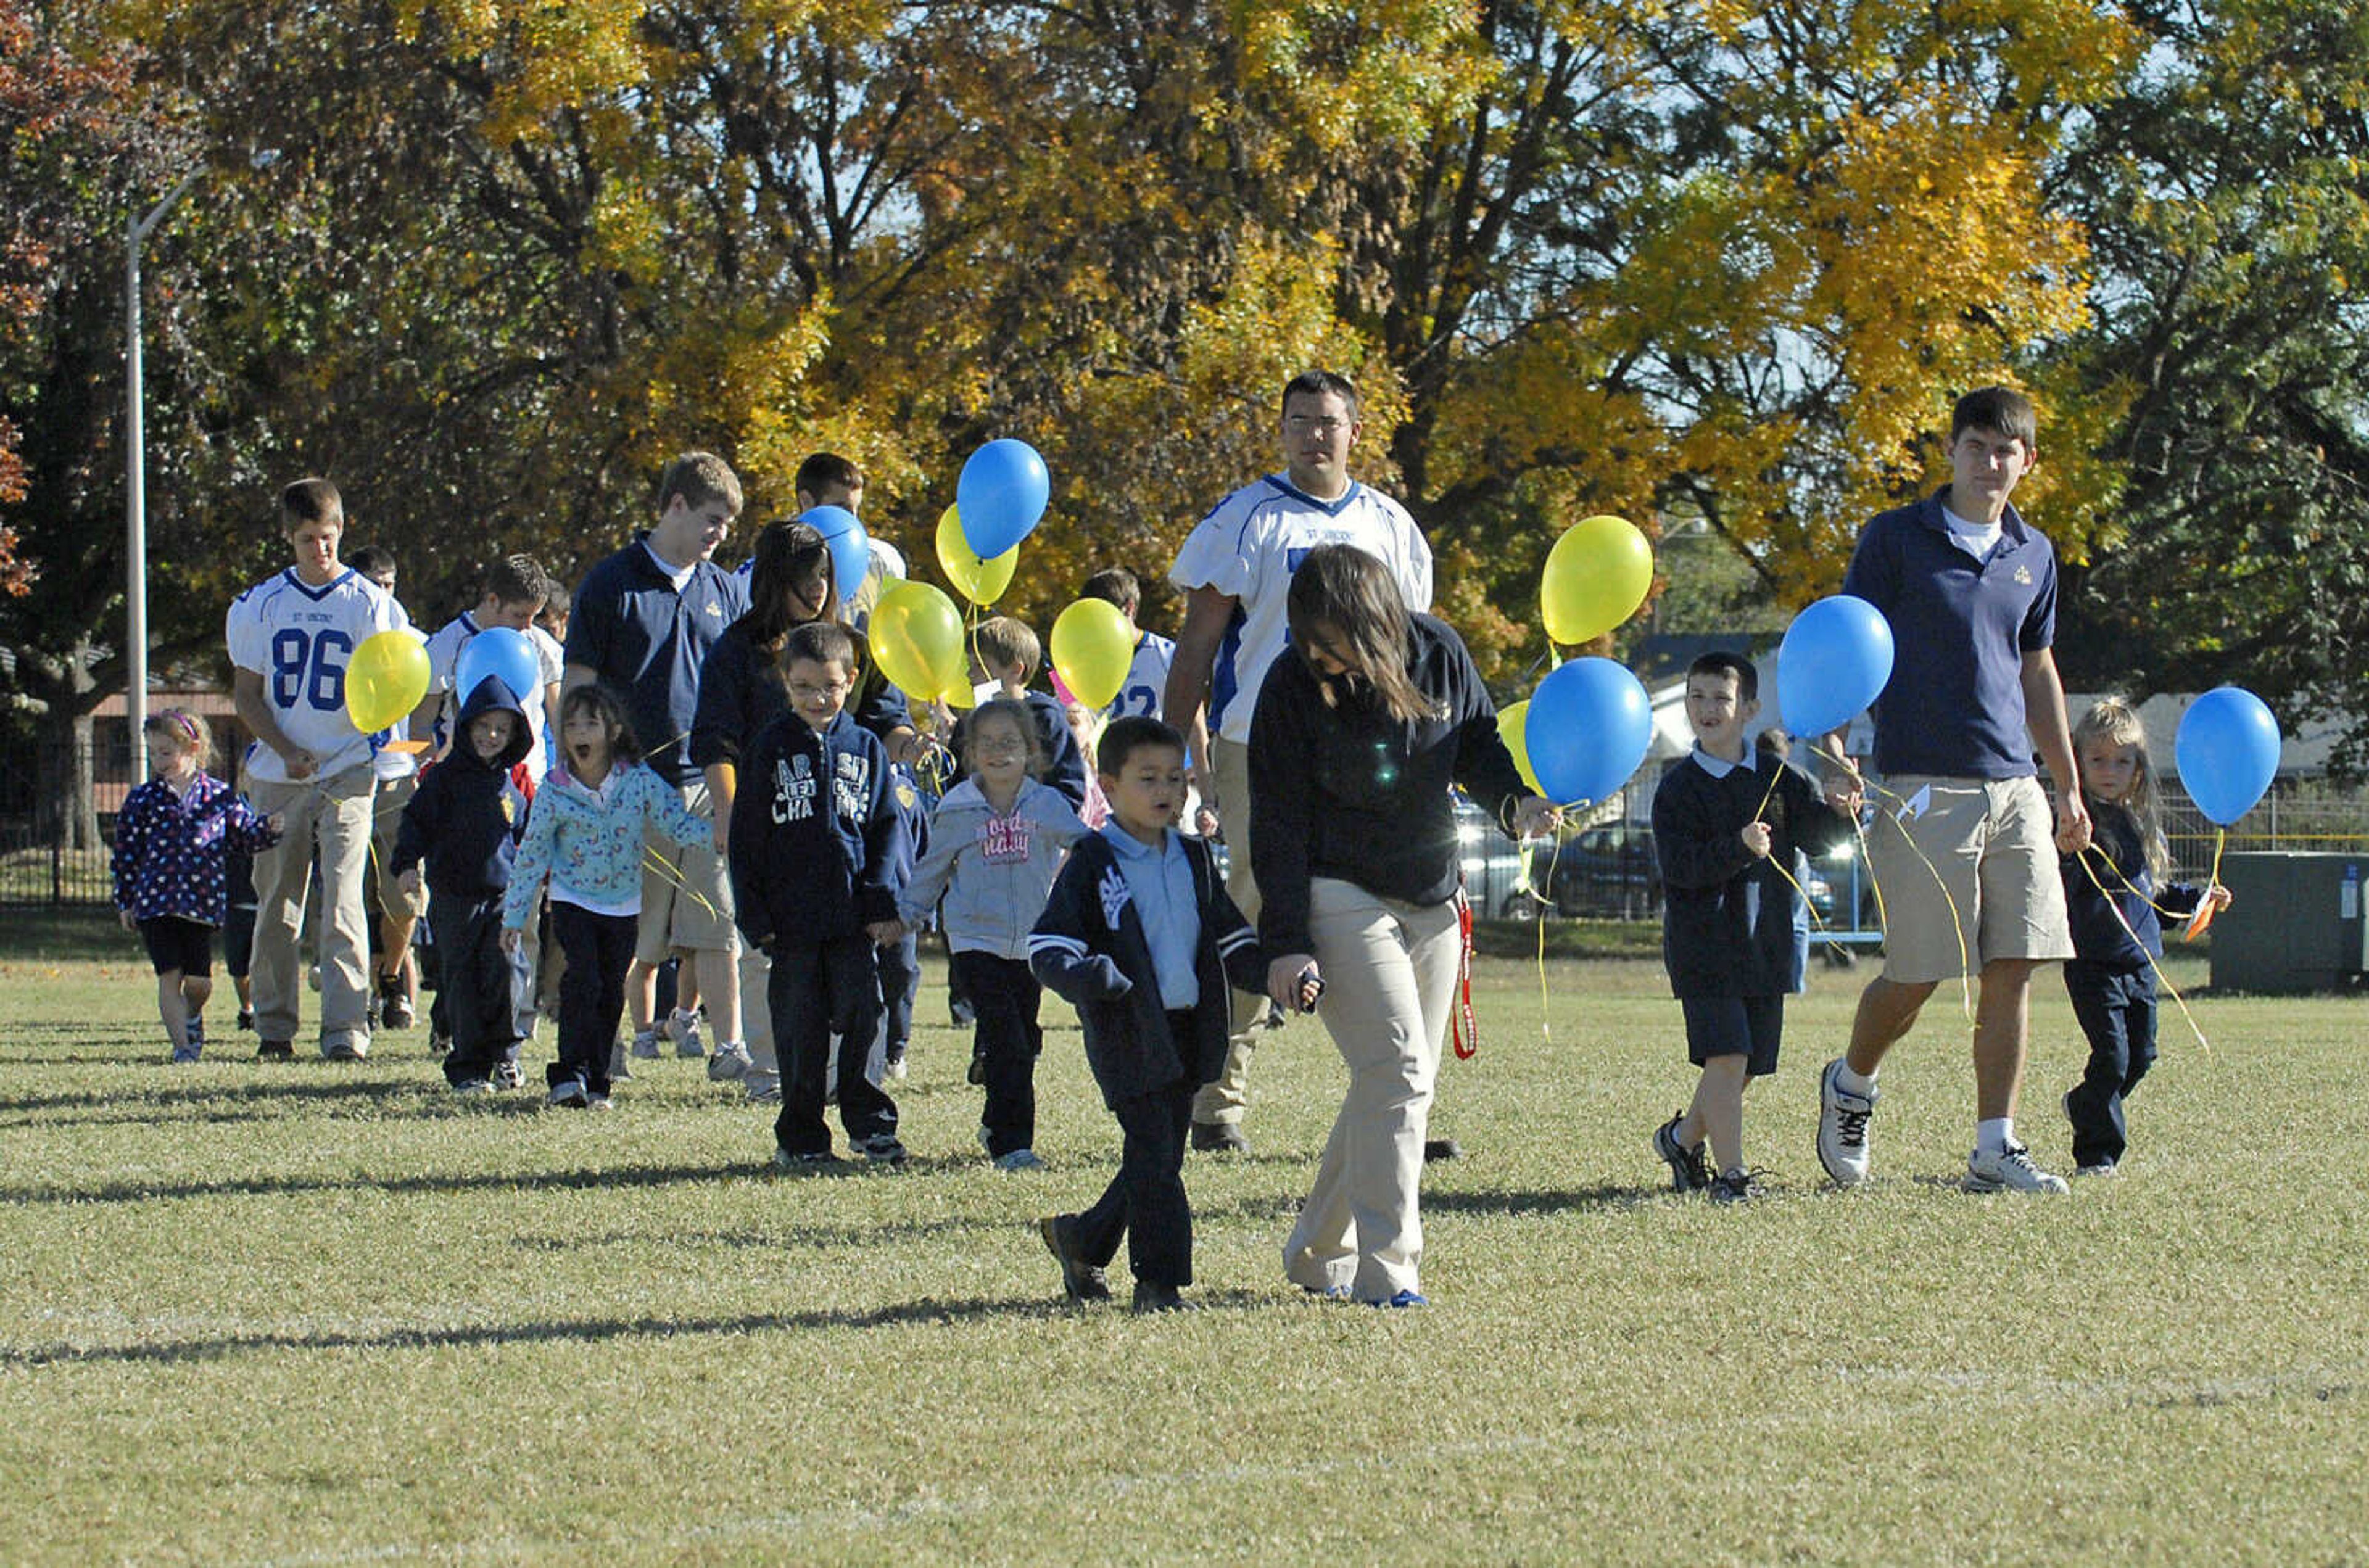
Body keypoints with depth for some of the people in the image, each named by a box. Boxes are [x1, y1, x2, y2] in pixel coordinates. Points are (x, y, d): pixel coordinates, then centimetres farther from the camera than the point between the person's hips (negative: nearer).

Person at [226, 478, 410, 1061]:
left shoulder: (373, 605, 2)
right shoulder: (257, 606, 6)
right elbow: (246, 695, 7)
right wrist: (286, 751, -8)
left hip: (349, 770, -2)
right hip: (277, 773, 2)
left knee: (342, 902, -13)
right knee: (277, 904, 5)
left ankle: (346, 1028, -15)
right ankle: (274, 1028, 15)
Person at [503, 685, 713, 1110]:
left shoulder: (640, 780, -9)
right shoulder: (554, 790, -11)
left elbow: (678, 823, -8)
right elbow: (532, 855, -3)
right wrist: (514, 917, 0)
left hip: (624, 905, 2)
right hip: (573, 900, -2)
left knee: (612, 992, 6)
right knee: (583, 982, -17)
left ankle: (594, 1080, 14)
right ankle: (569, 1074, -16)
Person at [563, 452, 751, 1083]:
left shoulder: (726, 591, 13)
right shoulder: (613, 585, 0)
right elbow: (577, 686, 0)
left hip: (710, 781, 3)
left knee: (719, 924, -1)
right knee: (636, 935, 2)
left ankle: (731, 1046, -1)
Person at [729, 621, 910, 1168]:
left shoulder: (864, 747, 8)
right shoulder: (771, 747, 3)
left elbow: (888, 828, 10)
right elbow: (746, 836, 3)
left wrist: (884, 902, -1)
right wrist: (755, 915, -3)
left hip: (855, 917, 1)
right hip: (793, 916, -1)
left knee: (863, 1019, -3)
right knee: (801, 1034, 3)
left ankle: (870, 1123, 10)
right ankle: (800, 1138, 10)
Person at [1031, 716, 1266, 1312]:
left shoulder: (1194, 859, 14)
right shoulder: (1093, 862, -4)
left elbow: (1230, 938, 20)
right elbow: (1046, 948, -9)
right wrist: (1086, 974, -29)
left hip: (1187, 1031, 6)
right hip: (1127, 1033, -6)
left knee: (1163, 1156, 11)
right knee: (1152, 1153, -10)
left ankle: (1081, 1239, 29)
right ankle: (1161, 1280, -6)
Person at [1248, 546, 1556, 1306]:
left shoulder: (1438, 653, -4)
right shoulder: (1293, 687, -13)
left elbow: (1478, 743, 12)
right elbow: (1279, 823, -10)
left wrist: (1515, 803, -9)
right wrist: (1286, 944, -13)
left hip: (1433, 900, 5)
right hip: (1341, 898, -5)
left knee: (1399, 1084, 8)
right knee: (1398, 1072, -17)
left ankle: (1319, 1254, 21)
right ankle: (1385, 1267, -14)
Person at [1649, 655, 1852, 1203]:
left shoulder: (1778, 778, 7)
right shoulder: (1678, 788, -4)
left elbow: (1819, 835, 5)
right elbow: (1678, 865, -14)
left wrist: (1841, 812, -16)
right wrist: (1738, 848, -27)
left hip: (1767, 945, 4)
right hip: (1705, 945, -4)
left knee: (1746, 1065, 11)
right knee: (1727, 1056, -14)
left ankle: (1684, 1137, 35)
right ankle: (1731, 1173, -10)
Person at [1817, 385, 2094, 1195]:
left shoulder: (2033, 555, 15)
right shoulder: (1896, 539, -1)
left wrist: (2070, 789, 22)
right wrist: (1836, 758, -14)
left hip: (2015, 791, 5)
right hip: (1926, 788, -5)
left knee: (2014, 970, -2)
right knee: (1915, 975, -3)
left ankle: (1995, 1151, 3)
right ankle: (1849, 1085, 25)